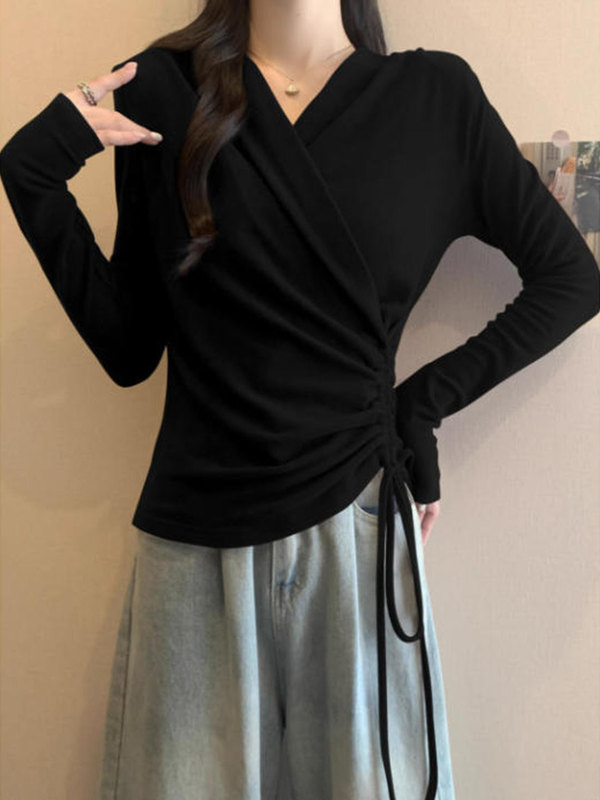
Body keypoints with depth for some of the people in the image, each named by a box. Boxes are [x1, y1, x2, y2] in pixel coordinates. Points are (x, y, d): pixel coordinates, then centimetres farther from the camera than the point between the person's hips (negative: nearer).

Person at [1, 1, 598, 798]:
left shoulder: (436, 95, 1)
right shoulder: (161, 89, 2)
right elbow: (129, 351, 2)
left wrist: (429, 397, -1)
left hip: (356, 520, 0)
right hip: (198, 544, 1)